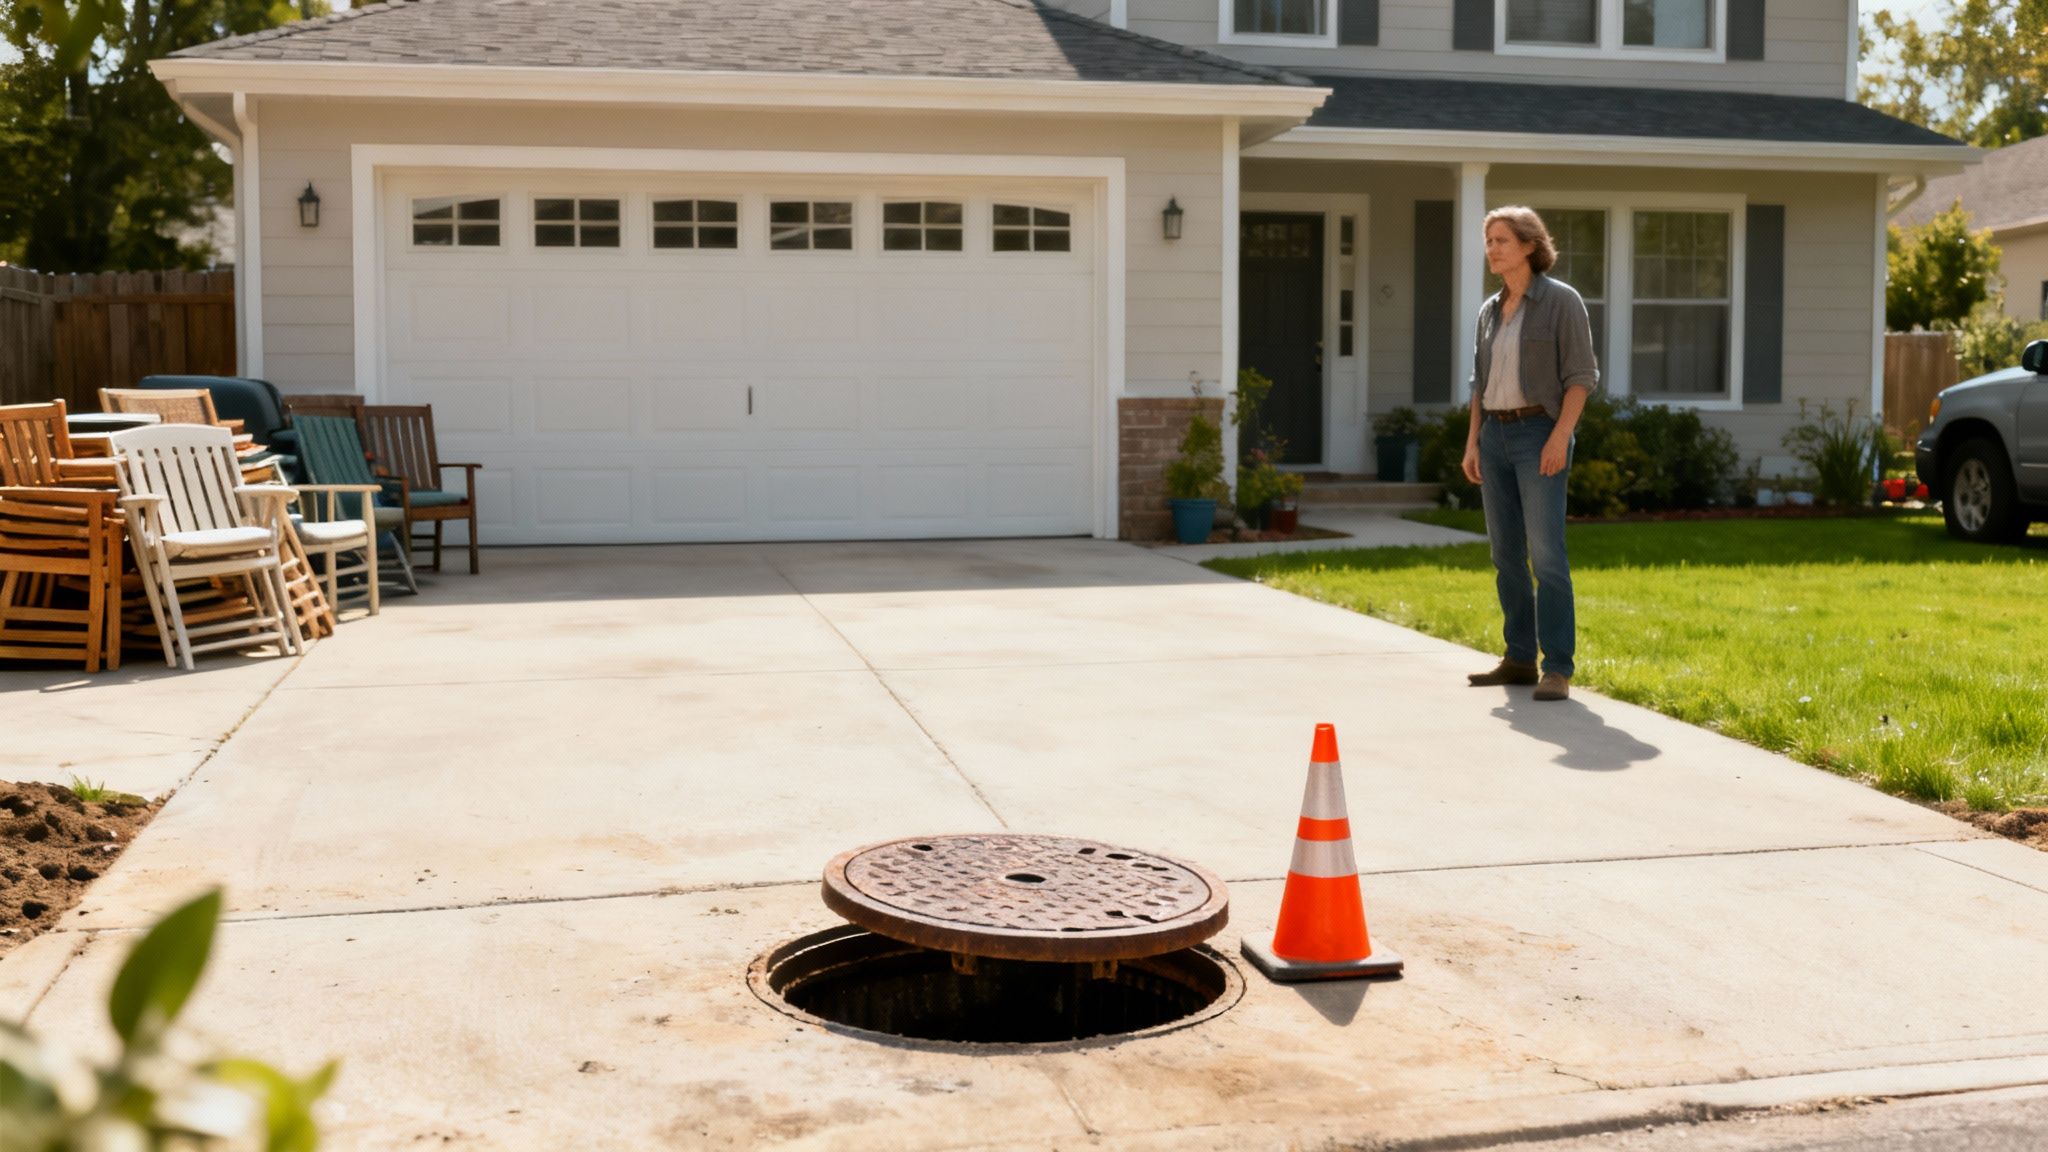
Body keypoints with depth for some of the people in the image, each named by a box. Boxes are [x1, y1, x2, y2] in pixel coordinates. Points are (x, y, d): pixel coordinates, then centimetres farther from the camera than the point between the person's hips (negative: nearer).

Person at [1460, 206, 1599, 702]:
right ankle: (1520, 659, 16)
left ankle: (1557, 669, -11)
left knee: (1546, 553, -12)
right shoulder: (1489, 311, 14)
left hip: (1538, 434, -7)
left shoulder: (1561, 300, -5)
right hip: (1495, 437, 7)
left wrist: (1560, 436, -19)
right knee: (1506, 554, 8)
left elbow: (1582, 375, -9)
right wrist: (1472, 442, 10)